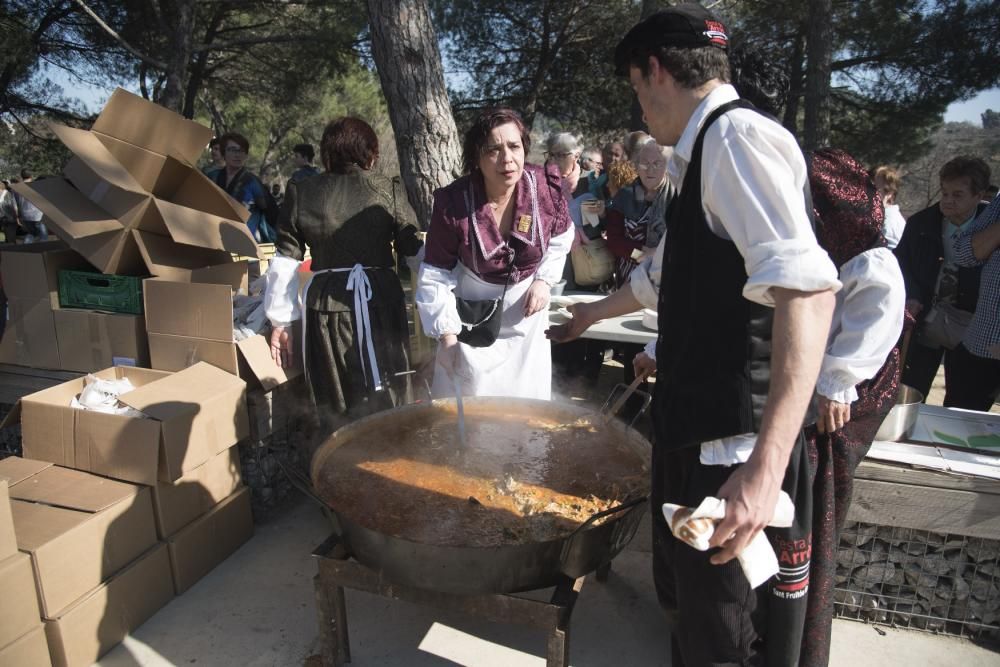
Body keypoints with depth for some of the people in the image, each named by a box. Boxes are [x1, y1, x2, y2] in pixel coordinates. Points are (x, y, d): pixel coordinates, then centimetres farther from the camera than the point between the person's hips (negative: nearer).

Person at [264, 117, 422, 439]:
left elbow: (286, 261, 5)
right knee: (384, 406, 9)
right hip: (379, 302, -1)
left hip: (326, 305, 2)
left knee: (333, 409, 13)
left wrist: (281, 319, 11)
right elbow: (414, 249, 0)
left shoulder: (300, 193, 5)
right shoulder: (388, 190, 1)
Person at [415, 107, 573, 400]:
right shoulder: (452, 202, -22)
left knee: (529, 402, 14)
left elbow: (561, 236, 6)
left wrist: (544, 279, -5)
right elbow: (435, 274, -14)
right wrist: (447, 334, -17)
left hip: (526, 312, 2)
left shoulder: (545, 186, -16)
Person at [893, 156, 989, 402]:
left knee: (959, 407, 9)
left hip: (970, 328, -1)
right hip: (924, 323, 1)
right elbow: (900, 263, 9)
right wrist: (910, 297, -6)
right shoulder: (920, 223, 1)